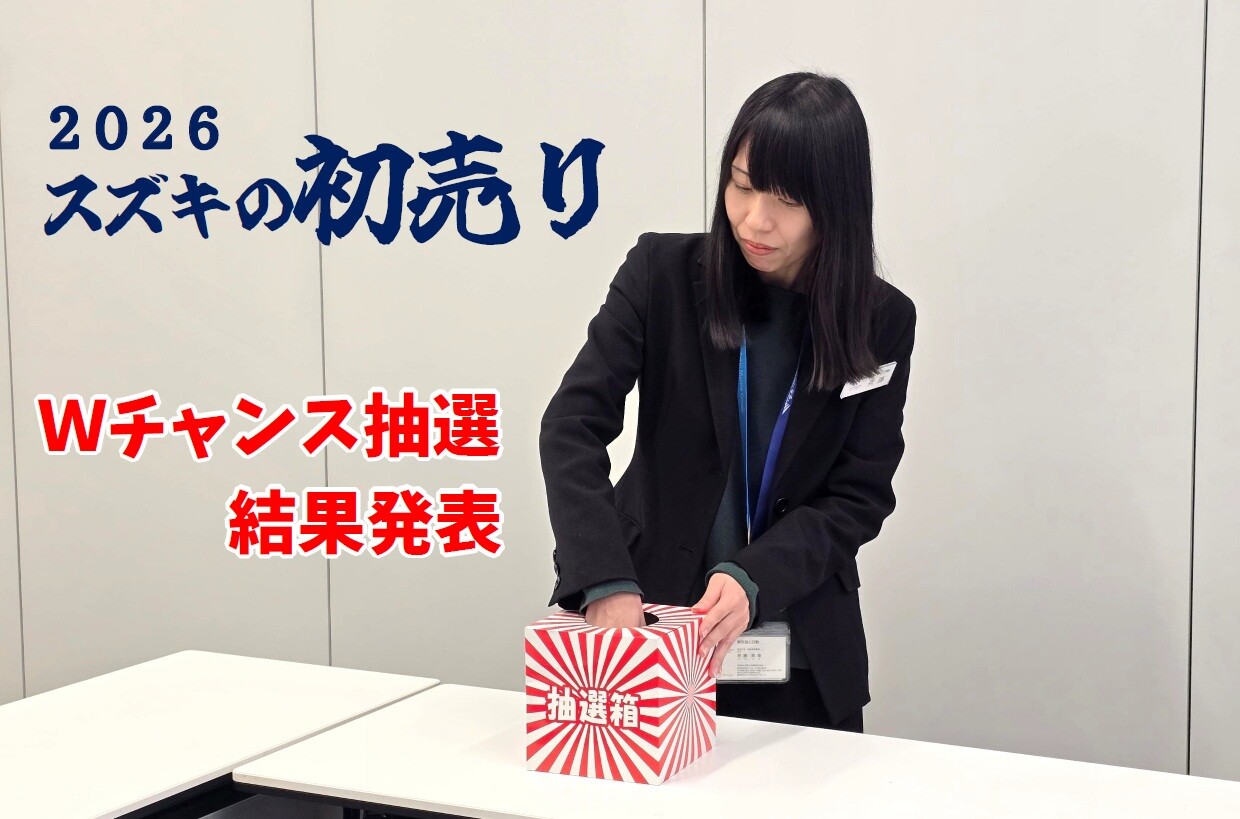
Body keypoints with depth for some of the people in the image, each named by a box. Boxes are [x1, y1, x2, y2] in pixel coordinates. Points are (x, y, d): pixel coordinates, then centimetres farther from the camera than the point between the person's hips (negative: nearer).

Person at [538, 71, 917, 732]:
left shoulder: (881, 324, -5)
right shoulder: (662, 273, -8)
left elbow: (858, 498, -7)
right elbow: (573, 423, -14)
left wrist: (752, 579, -24)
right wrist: (606, 581, -28)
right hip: (648, 618, 0)